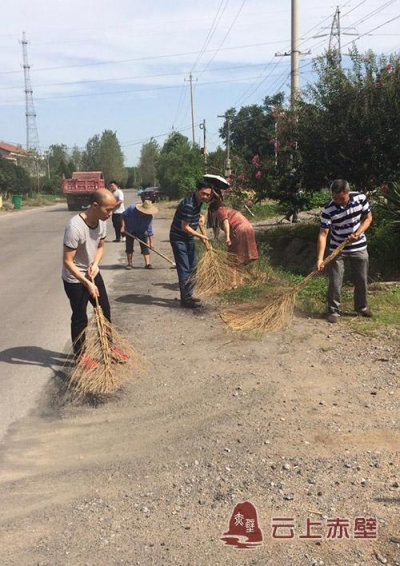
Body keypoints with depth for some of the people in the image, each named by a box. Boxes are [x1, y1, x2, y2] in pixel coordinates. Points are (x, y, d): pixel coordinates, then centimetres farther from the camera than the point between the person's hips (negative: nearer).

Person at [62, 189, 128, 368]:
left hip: (93, 274, 7)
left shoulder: (101, 222, -9)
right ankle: (80, 355, 26)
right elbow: (67, 261, -27)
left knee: (105, 310, 16)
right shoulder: (75, 227, -32)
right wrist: (87, 284, -26)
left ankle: (108, 347, 34)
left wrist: (95, 264, -12)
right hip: (74, 280, -7)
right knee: (80, 318, 6)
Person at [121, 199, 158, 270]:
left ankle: (147, 264, -7)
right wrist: (123, 226, -17)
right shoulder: (132, 209, -29)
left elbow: (150, 231, -26)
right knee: (129, 247, 0)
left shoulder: (149, 216, -28)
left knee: (145, 247, -7)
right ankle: (129, 263, 9)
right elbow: (123, 215, -12)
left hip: (141, 232, 0)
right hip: (130, 231, 0)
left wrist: (151, 243, -28)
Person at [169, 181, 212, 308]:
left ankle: (188, 295, 28)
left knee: (192, 267, 16)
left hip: (189, 239, 10)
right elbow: (185, 227, -25)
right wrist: (200, 236, -16)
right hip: (179, 239, -10)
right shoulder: (188, 205, -29)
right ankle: (186, 299, 0)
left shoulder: (199, 201, -1)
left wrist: (200, 216, 2)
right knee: (184, 269, -7)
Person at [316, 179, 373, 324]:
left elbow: (368, 217, -1)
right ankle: (334, 311, 11)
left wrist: (357, 233, -19)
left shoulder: (360, 198, -14)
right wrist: (320, 258, -30)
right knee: (335, 282, -3)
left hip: (359, 247, 2)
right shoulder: (328, 209, -21)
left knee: (362, 279, 12)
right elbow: (323, 234, -22)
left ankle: (361, 307, 32)